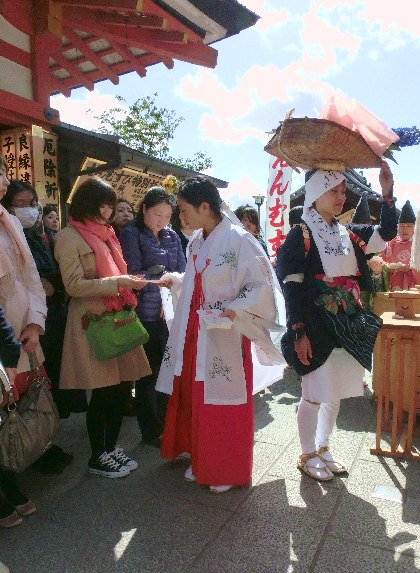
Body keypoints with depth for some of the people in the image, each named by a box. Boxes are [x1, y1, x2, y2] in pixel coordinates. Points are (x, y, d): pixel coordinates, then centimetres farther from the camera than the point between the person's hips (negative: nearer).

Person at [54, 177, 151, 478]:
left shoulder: (106, 234, 18)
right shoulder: (69, 237, -6)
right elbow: (74, 285, -14)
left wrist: (129, 281, 8)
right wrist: (117, 282, -19)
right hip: (93, 322, -7)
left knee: (120, 388, 10)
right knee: (103, 392, 1)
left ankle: (112, 447, 29)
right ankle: (98, 457, 21)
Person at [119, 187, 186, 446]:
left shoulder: (172, 236, 12)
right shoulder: (132, 235, -2)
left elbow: (182, 273, 6)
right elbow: (135, 275, -10)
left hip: (171, 314, 5)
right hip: (146, 315, -4)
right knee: (149, 374, 6)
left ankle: (165, 424, 28)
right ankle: (151, 431, 22)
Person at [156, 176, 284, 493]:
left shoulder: (238, 240, -15)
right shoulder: (196, 241, 8)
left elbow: (261, 286, -16)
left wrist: (235, 310, -27)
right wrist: (176, 279, 13)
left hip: (224, 335, -7)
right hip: (194, 333, 7)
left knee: (224, 402, 6)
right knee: (195, 398, 15)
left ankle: (228, 470, 27)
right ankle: (201, 460, 35)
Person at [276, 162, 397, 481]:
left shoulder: (348, 234, 10)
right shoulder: (301, 236, -8)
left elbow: (387, 233, 9)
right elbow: (291, 287, -12)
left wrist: (388, 194, -4)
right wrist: (298, 332, -17)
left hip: (348, 327, 7)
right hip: (317, 328, -7)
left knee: (336, 393, 16)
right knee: (314, 395, 3)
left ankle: (323, 448, 35)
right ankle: (307, 455, 24)